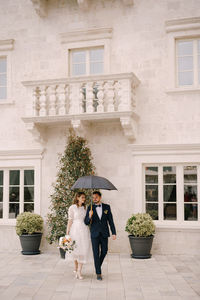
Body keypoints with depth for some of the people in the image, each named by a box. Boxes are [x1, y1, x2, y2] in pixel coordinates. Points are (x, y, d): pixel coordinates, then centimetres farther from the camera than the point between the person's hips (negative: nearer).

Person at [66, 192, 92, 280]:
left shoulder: (85, 208, 9)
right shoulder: (72, 207, -3)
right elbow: (70, 221, -4)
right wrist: (67, 233, -6)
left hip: (84, 230, 3)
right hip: (75, 229, -3)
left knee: (83, 249, -4)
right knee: (76, 249, 6)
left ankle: (79, 271, 0)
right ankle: (75, 268, 28)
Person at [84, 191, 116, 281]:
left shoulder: (107, 207, 2)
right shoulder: (90, 208, 0)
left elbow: (110, 221, 4)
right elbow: (86, 222, -2)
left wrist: (114, 233, -2)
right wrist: (89, 216, -23)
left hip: (104, 233, 2)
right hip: (95, 234, -1)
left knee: (104, 251, 9)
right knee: (96, 253, -1)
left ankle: (98, 265, 36)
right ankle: (98, 273, 7)